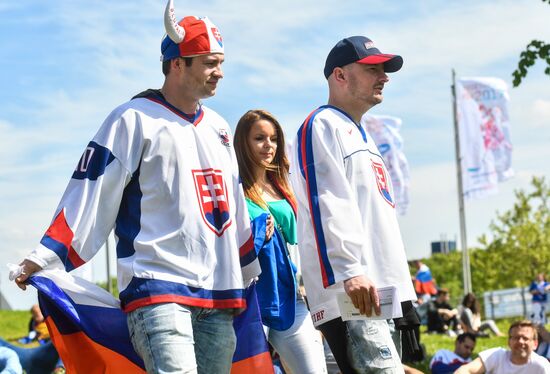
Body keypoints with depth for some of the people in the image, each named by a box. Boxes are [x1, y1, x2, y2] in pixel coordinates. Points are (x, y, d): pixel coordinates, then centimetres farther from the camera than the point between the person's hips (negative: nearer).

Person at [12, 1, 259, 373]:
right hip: (157, 287, -7)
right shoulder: (135, 119, -2)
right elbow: (91, 196, -6)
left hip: (219, 294, 7)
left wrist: (253, 269, 31)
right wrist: (44, 259, -12)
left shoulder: (218, 128, 19)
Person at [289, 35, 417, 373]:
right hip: (351, 294, -10)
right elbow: (326, 204, -16)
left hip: (383, 293, 10)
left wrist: (403, 291, 24)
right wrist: (349, 270, -27)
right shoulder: (323, 126, -2)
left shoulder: (364, 139, 28)